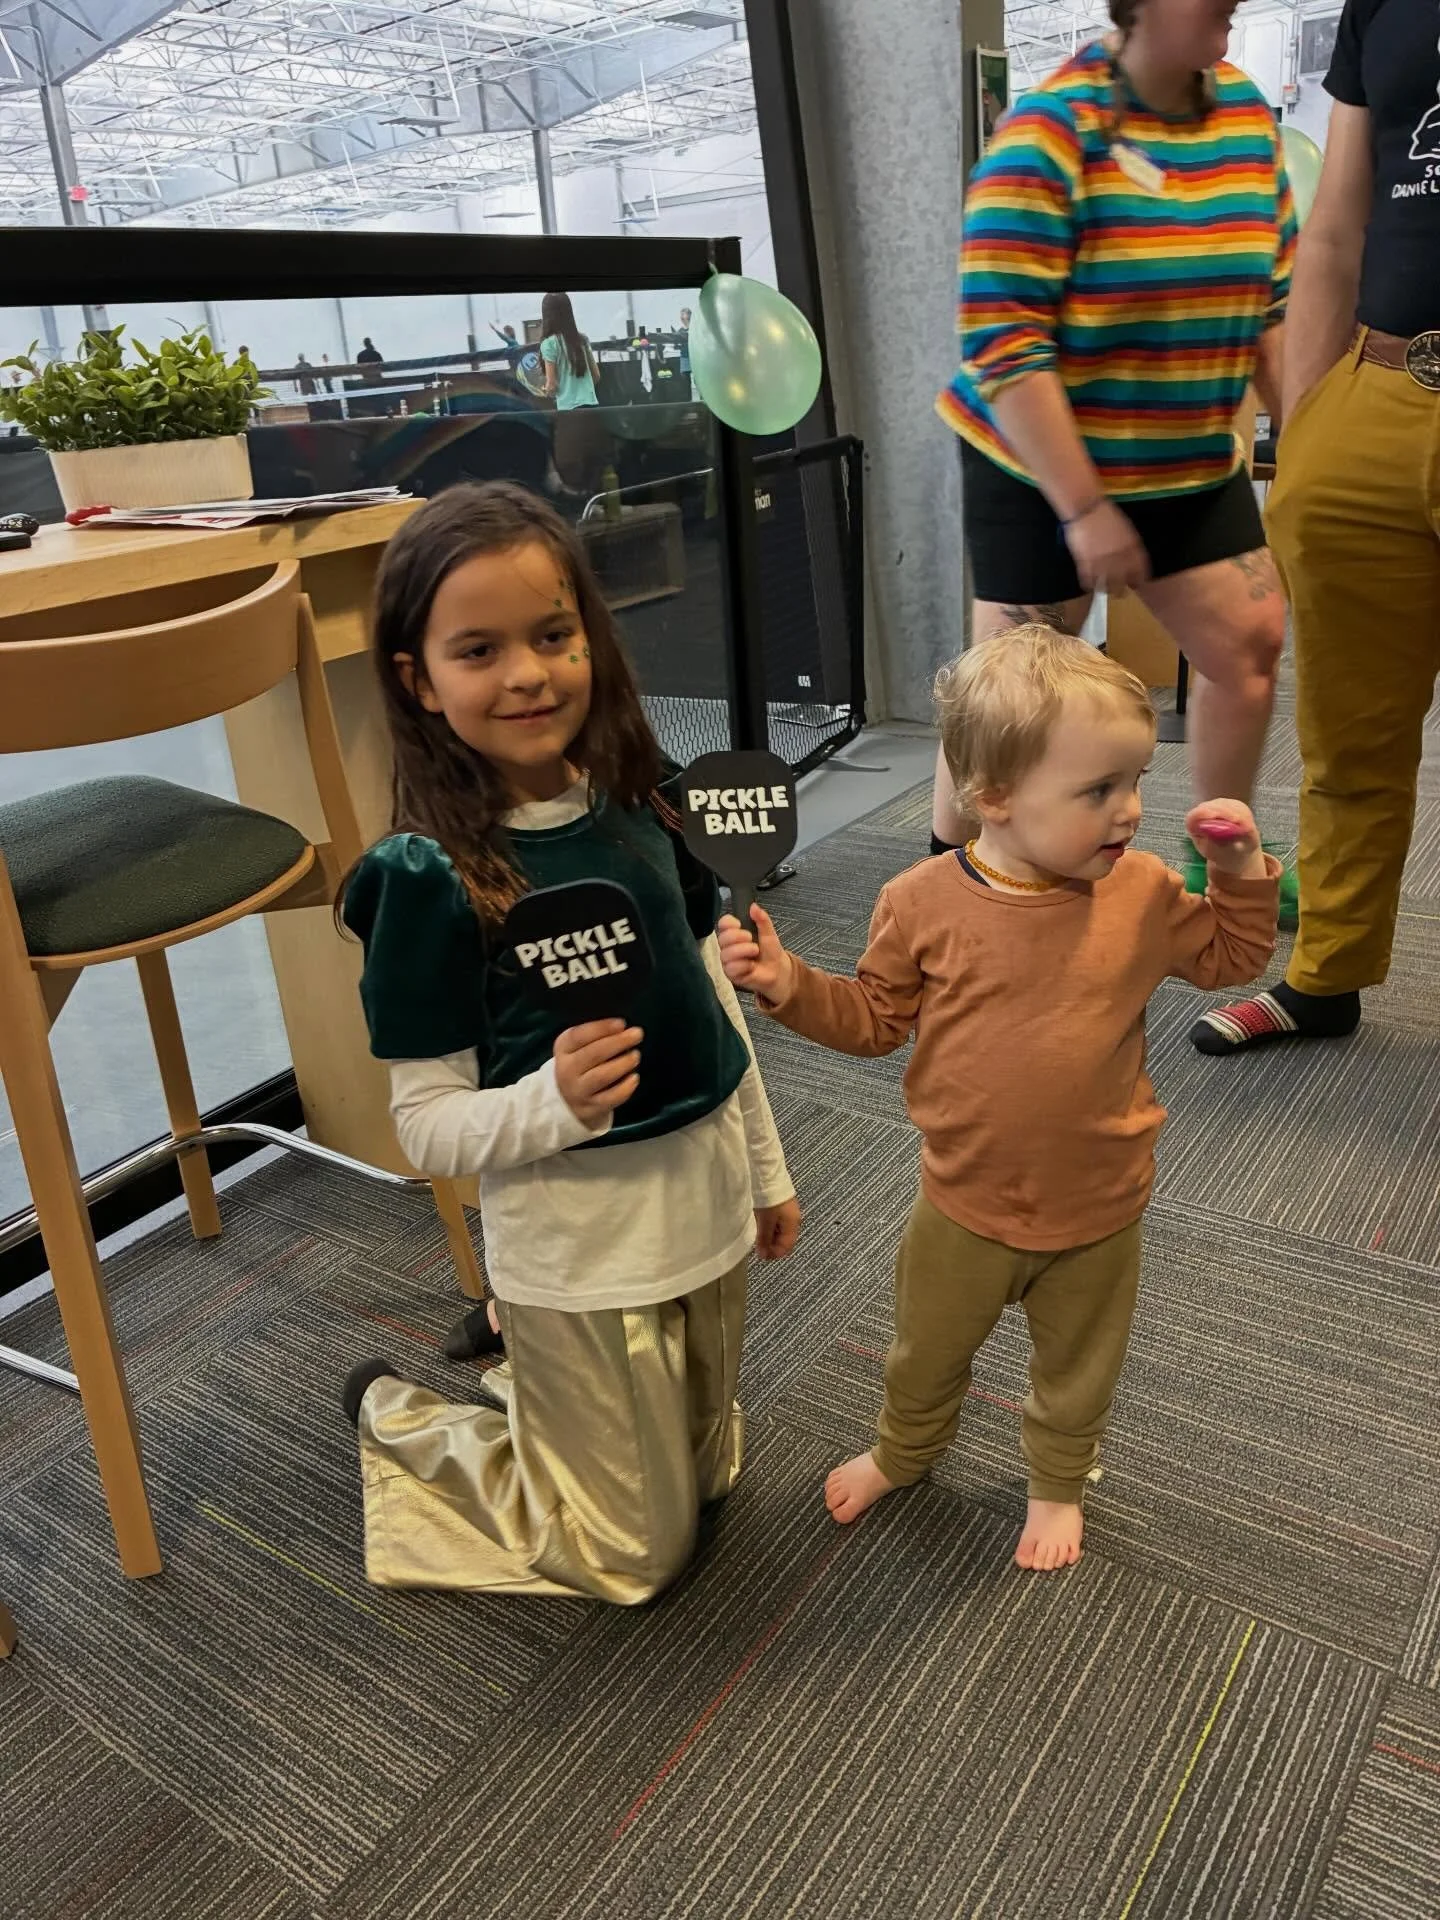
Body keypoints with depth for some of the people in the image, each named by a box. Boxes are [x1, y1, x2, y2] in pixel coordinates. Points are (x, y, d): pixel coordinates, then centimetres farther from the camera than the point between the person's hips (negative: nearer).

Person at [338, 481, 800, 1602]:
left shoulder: (642, 807, -4)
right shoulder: (430, 877, -20)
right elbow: (427, 1129, -15)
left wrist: (767, 1169, 13)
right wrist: (554, 1102, -34)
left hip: (707, 1199, 6)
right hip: (576, 1243, -6)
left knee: (708, 1475, 26)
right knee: (637, 1553, 14)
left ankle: (505, 1369, 44)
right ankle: (399, 1418, 32)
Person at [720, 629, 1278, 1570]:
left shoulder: (1142, 895, -13)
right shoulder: (925, 901, -18)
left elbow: (1234, 957, 4)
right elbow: (876, 1015, -4)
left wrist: (1242, 869, -13)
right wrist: (790, 983, -19)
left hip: (1098, 1210, 1)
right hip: (966, 1203, 0)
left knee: (1077, 1369, 25)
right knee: (926, 1350, 24)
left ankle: (1058, 1484, 56)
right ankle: (906, 1451, 57)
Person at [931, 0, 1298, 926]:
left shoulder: (1248, 112, 3)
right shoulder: (1050, 131, -18)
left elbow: (1276, 301, 10)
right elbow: (1001, 345, -24)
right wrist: (1084, 508, -24)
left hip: (1194, 464, 7)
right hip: (1046, 469, -6)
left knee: (1252, 647, 6)